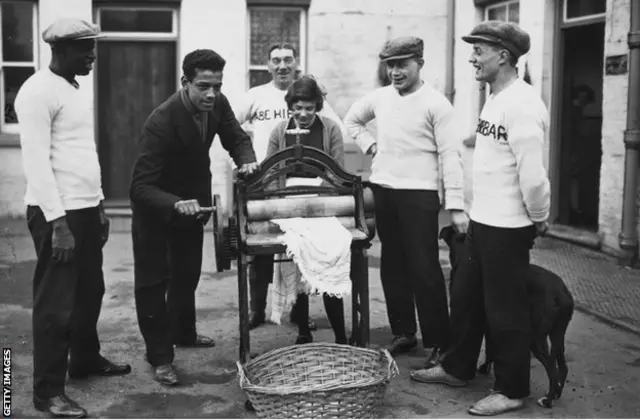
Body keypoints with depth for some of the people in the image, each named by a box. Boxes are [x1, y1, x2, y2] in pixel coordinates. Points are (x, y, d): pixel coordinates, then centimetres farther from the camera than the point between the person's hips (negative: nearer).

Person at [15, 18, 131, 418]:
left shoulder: (76, 90, 15)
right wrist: (57, 221, -22)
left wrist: (98, 205, 17)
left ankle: (85, 359, 37)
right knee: (56, 302, -2)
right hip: (57, 213, -9)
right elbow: (36, 161, -18)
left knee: (90, 290, 19)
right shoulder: (38, 91, -13)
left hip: (86, 209, 9)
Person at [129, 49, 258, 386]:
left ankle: (182, 333, 44)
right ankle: (159, 357, 11)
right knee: (153, 280, -2)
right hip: (154, 206, -6)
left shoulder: (217, 104, -18)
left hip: (191, 201, 7)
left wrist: (246, 160, -22)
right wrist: (175, 204, -54)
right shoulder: (161, 121, -36)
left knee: (187, 272, 22)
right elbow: (140, 187, -37)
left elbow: (236, 138, 0)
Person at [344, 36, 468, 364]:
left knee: (424, 269, -6)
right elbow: (351, 119, 28)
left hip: (419, 193, -6)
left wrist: (456, 205, -17)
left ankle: (438, 342, 3)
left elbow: (450, 156, -12)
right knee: (392, 265, 12)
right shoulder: (380, 97, 8)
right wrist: (369, 144, 10)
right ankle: (403, 332, 24)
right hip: (383, 190, 6)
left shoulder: (435, 103, -9)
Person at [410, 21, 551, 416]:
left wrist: (539, 219, -12)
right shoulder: (495, 98, 11)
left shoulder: (522, 103, -20)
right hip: (482, 221, 9)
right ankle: (458, 368, 36)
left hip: (508, 227, -9)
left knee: (506, 310, 4)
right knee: (467, 300, 20)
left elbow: (532, 172, -24)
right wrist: (467, 208, 12)